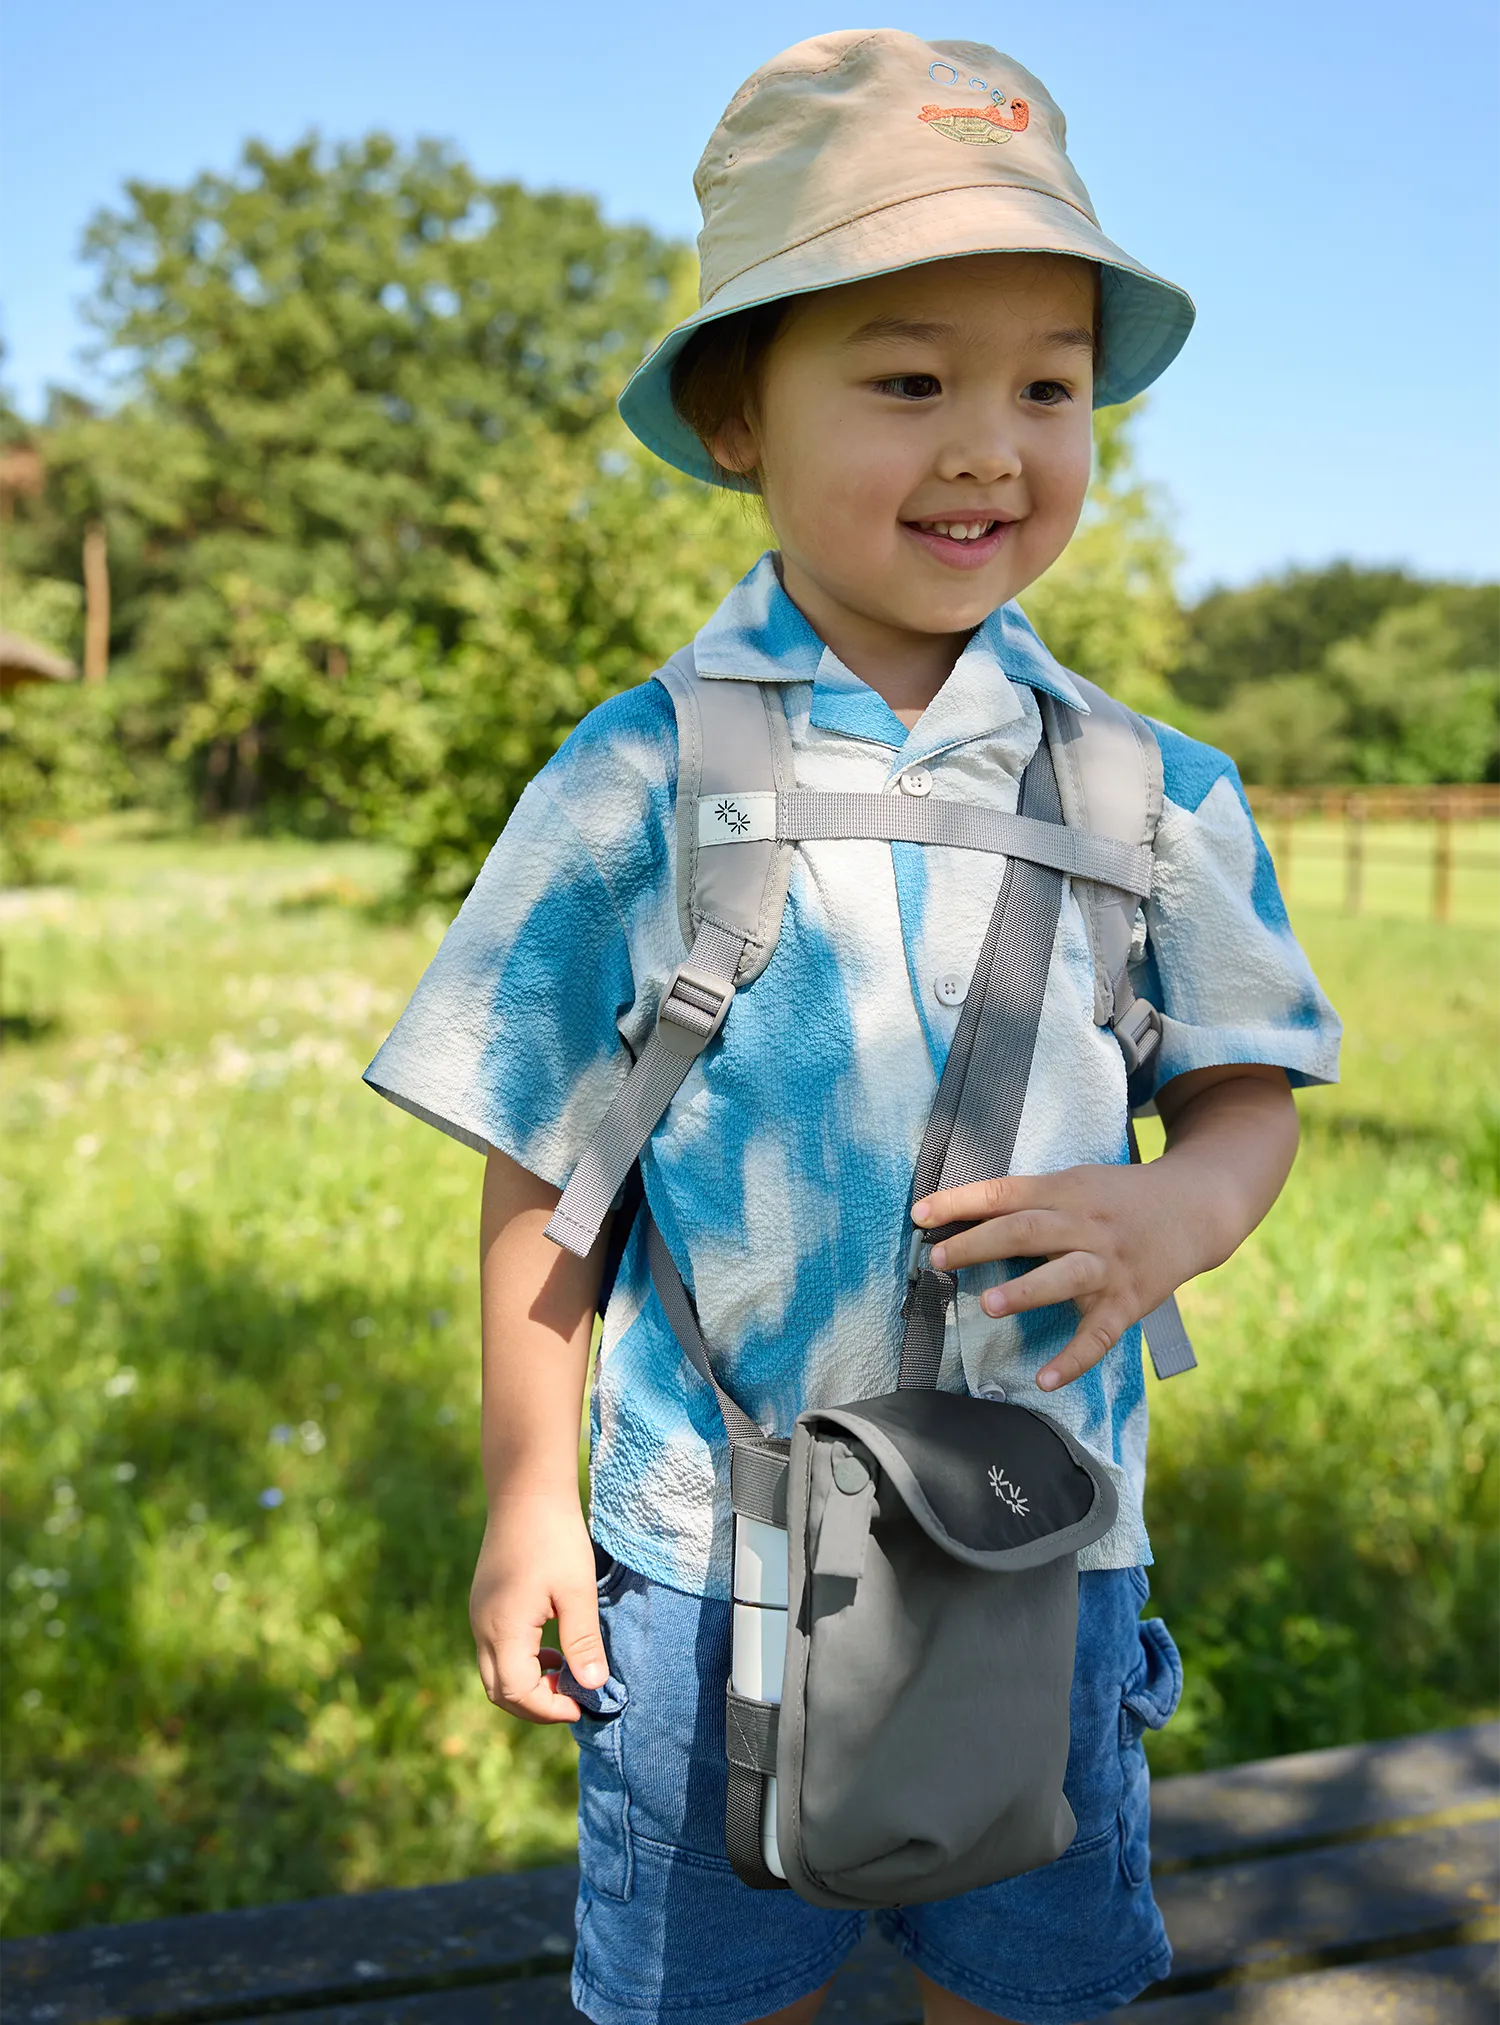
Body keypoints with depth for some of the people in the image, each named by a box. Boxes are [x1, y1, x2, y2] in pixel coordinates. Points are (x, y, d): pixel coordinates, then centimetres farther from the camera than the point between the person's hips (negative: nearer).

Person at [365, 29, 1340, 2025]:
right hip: (710, 1562, -1)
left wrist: (1179, 1212, -17)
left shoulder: (1150, 794, -3)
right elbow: (540, 1167, -3)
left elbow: (1247, 1087, 5)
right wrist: (530, 1491, 0)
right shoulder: (631, 789, -9)